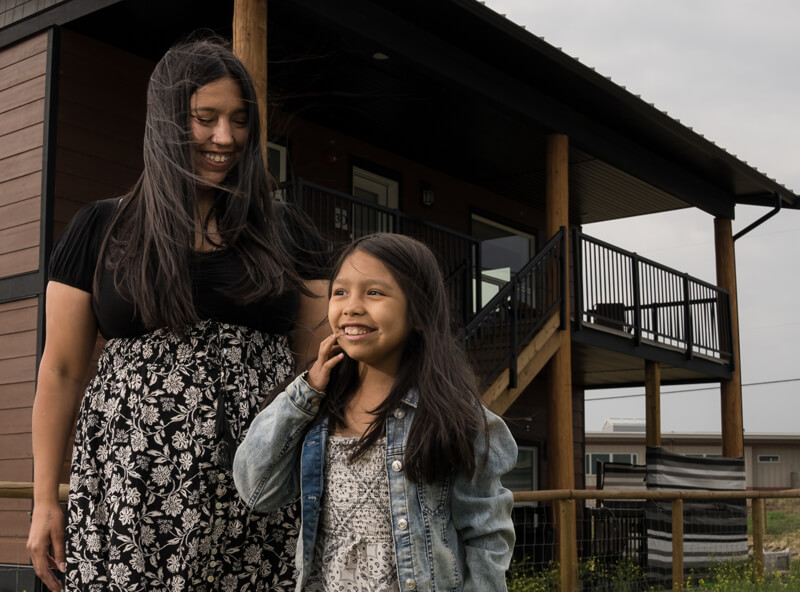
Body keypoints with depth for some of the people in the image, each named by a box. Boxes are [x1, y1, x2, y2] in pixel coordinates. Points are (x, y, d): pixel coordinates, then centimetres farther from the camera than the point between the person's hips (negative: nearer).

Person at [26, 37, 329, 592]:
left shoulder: (284, 232, 10)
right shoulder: (100, 230, 7)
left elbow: (316, 360, 11)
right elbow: (61, 370, 8)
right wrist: (45, 499, 5)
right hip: (133, 488, 0)